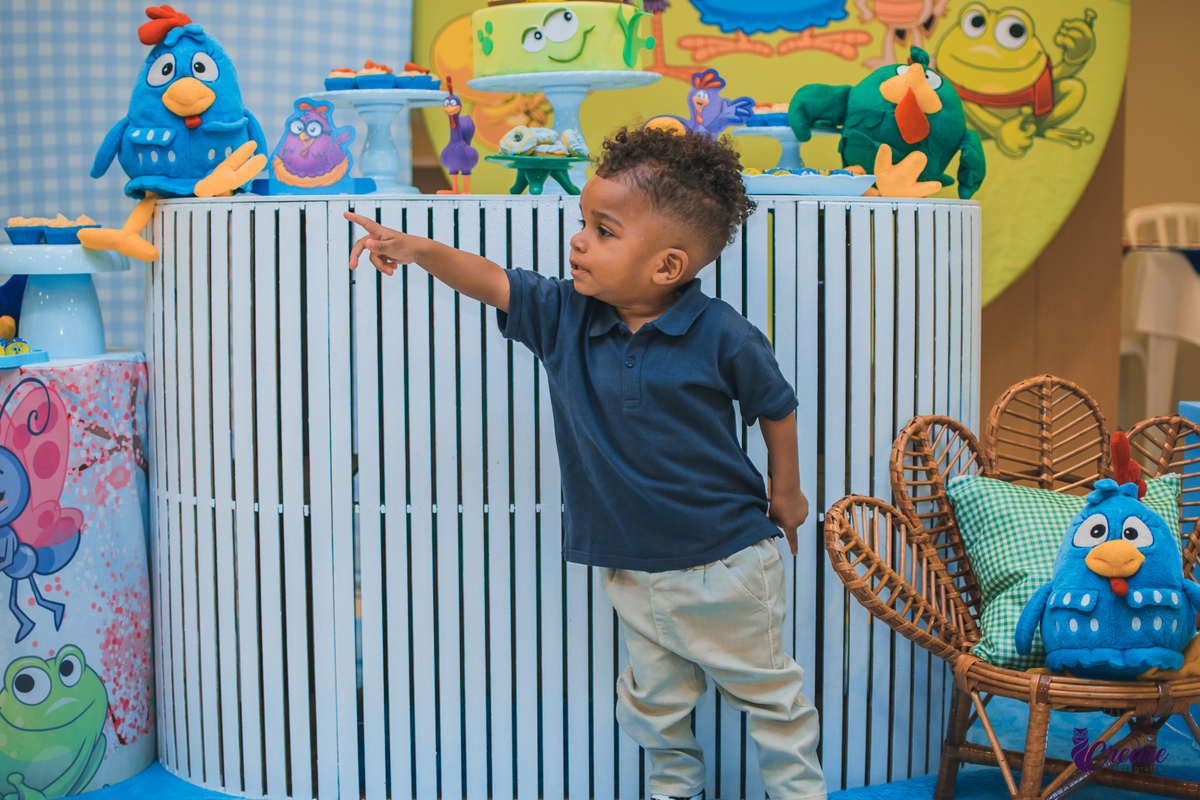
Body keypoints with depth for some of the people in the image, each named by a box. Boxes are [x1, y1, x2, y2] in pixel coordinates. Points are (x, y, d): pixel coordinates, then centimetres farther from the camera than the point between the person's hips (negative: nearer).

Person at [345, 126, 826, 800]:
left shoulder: (721, 336, -16)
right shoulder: (565, 315, -6)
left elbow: (776, 407, -2)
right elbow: (493, 283, -4)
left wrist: (787, 492, 8)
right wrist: (420, 250, -20)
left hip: (723, 562, -4)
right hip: (632, 567, 4)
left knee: (768, 693, 13)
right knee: (654, 700, 18)